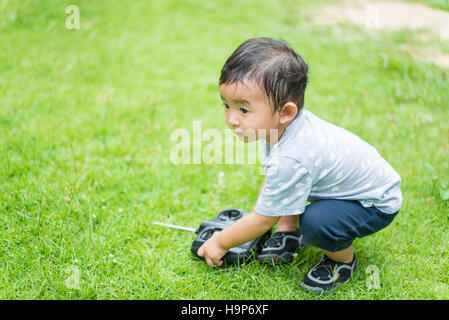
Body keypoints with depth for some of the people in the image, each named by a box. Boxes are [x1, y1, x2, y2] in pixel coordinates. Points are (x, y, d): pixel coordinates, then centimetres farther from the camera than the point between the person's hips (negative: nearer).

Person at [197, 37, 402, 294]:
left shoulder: (289, 160, -37)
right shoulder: (284, 123, -11)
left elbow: (263, 220, -22)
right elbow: (273, 179, 11)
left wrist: (221, 242, -7)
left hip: (378, 204, -9)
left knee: (314, 221, -33)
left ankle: (343, 259, -1)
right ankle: (289, 234, 19)